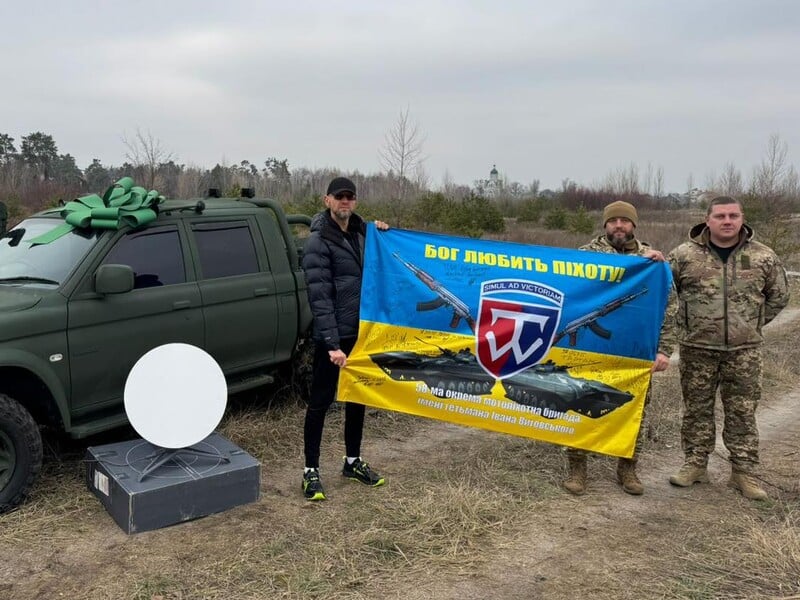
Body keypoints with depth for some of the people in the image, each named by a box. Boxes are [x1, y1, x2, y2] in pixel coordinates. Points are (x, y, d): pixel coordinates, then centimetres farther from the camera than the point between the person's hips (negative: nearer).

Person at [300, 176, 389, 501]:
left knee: (357, 398, 16)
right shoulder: (318, 242, -12)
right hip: (332, 338, -7)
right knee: (320, 401, 3)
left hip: (361, 332, 7)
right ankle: (311, 471, 15)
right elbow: (320, 297, -18)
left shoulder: (361, 232, 9)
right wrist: (332, 344, -23)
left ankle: (353, 461, 32)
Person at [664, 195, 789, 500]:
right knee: (696, 408, 9)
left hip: (744, 349, 1)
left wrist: (753, 323, 9)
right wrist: (691, 320, 4)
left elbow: (779, 295, 14)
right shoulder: (685, 254, -5)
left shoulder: (764, 256, 1)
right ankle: (695, 464, 22)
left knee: (742, 411, 7)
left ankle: (744, 471, 18)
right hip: (697, 348, -1)